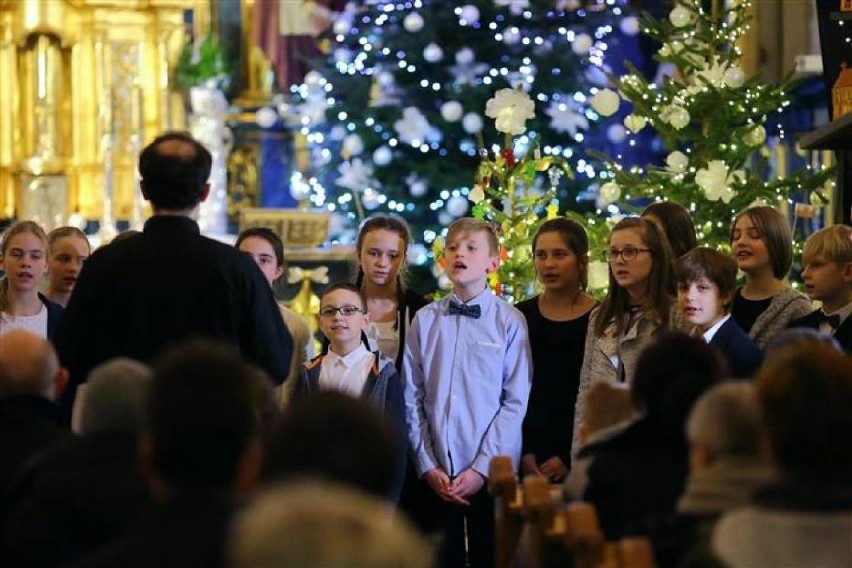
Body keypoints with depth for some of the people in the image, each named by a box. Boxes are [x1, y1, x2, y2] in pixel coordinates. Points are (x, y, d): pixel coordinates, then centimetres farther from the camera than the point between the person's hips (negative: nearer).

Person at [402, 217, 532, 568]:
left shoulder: (510, 322, -4)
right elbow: (412, 399, 4)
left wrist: (481, 468, -11)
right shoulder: (425, 321, 5)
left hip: (491, 474, -2)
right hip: (435, 476, 2)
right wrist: (427, 466, -2)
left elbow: (516, 403, -7)